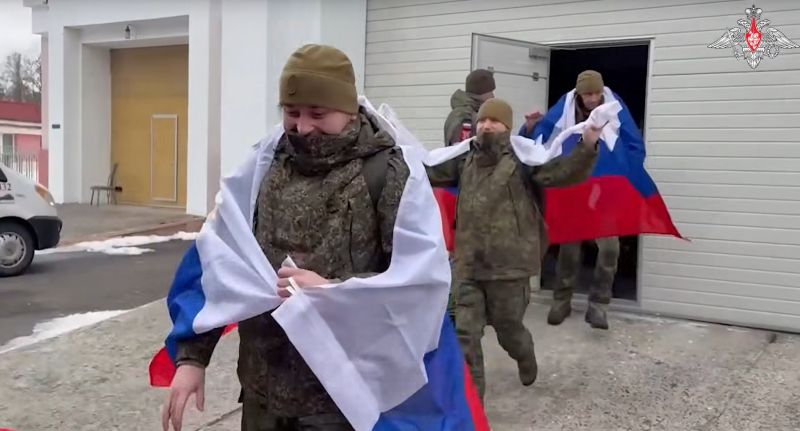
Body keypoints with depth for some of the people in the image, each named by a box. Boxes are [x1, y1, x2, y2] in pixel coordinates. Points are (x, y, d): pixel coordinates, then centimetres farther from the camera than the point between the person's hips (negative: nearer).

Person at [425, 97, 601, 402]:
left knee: (508, 329, 17)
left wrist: (587, 147, -32)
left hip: (508, 265, -3)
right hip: (467, 265, 3)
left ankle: (526, 359, 52)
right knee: (466, 335, 3)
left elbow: (564, 172, -17)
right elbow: (429, 171, 9)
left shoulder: (523, 158, -6)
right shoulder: (465, 159, 7)